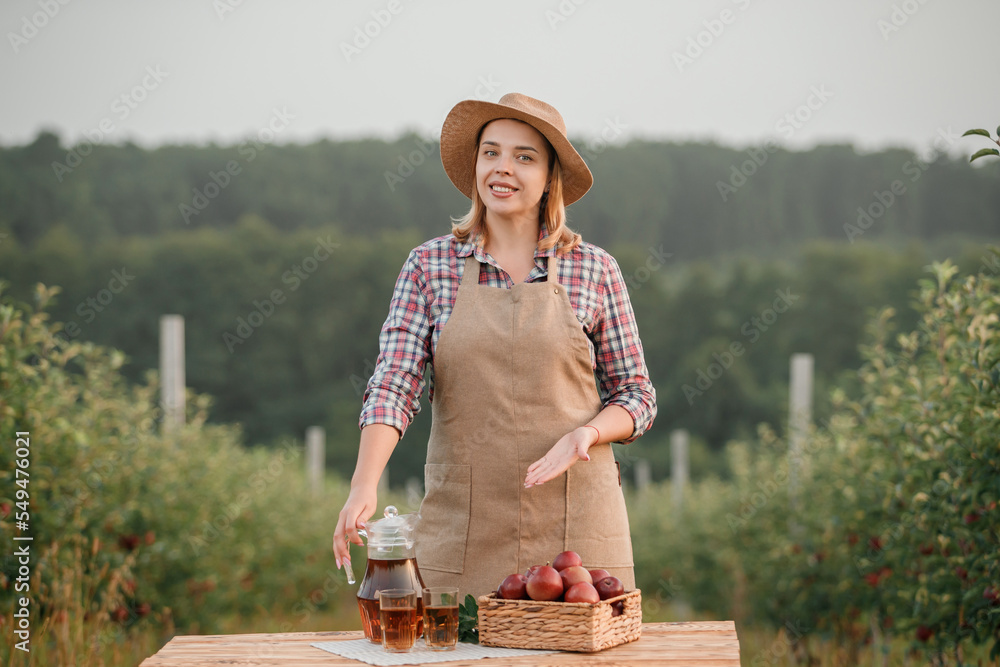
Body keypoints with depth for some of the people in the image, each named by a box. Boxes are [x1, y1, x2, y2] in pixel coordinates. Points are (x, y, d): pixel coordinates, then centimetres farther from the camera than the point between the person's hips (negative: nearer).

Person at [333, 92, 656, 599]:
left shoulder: (594, 271, 3)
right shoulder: (429, 267, 3)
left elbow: (636, 397, 8)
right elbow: (393, 386, -6)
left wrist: (586, 433, -13)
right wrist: (363, 487, -21)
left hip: (573, 524, 0)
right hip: (462, 529, 0)